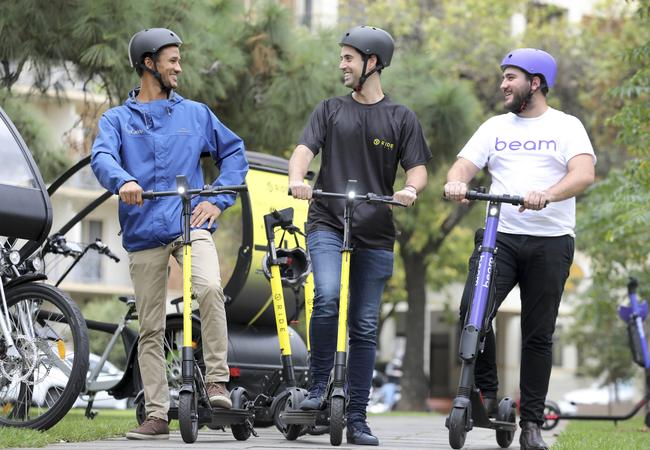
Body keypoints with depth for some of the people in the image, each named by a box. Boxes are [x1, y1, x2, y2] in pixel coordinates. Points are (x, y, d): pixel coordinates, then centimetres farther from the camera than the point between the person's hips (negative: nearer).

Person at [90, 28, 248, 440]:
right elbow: (102, 157, -9)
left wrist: (219, 200, 4)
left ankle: (217, 380, -19)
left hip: (192, 225, -1)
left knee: (209, 287, -30)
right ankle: (157, 416, 8)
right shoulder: (117, 119, 10)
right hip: (144, 234, 1)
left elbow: (234, 151, 18)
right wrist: (123, 181, -31)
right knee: (151, 329, 3)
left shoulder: (195, 113, 13)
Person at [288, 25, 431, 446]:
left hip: (375, 234, 1)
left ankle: (357, 419, 9)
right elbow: (305, 149, -2)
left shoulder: (401, 118, 9)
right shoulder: (330, 110, 11)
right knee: (327, 298, -26)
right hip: (327, 225, -1)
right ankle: (319, 385, -9)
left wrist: (410, 190, -20)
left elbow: (418, 168, 4)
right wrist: (297, 178, -24)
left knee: (365, 327, 4)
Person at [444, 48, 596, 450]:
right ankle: (487, 394, -6)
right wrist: (456, 183, -19)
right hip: (501, 236, 2)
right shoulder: (495, 127, 15)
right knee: (473, 310, -21)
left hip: (550, 241, -2)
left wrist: (547, 194, -32)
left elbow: (584, 174, -12)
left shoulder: (566, 127, 4)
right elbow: (465, 164, 6)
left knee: (539, 334, 2)